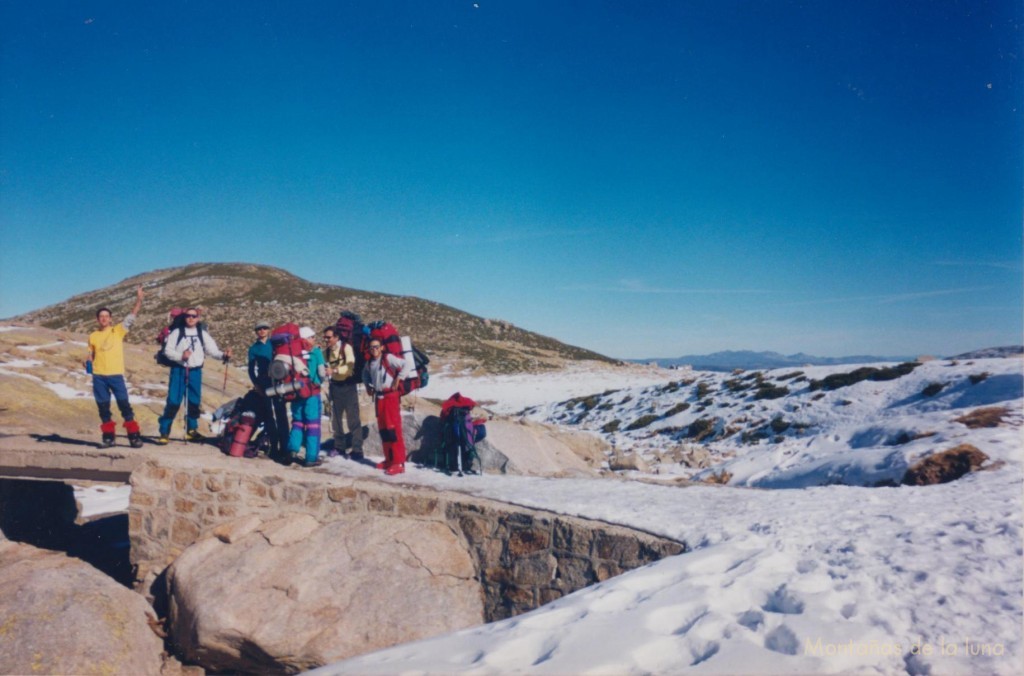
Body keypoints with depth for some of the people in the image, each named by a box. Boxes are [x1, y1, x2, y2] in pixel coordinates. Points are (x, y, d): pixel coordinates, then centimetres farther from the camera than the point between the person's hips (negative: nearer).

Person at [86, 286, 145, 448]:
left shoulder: (119, 330, 3)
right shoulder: (93, 336, 9)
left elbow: (132, 316, -5)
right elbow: (91, 355, 19)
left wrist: (139, 299, -14)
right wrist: (88, 363, -2)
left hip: (116, 375, -2)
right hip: (99, 376, 2)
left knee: (124, 405, -4)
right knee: (103, 408, 6)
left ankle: (134, 436, -1)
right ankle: (108, 436, 16)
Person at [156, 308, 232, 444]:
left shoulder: (203, 334, 8)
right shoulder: (177, 332, 1)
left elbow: (212, 350, 0)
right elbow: (168, 350, -4)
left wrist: (223, 355, -18)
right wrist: (181, 356, -20)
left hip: (195, 372, 3)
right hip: (179, 370, -3)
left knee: (194, 402, 9)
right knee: (173, 402, -7)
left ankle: (192, 430, 22)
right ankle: (164, 432, -1)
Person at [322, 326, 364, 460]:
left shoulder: (346, 347, -12)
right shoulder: (327, 351, 6)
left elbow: (349, 367, -22)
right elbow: (327, 369, 11)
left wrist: (333, 370, -33)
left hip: (348, 385, -6)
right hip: (335, 385, 6)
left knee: (353, 418, -6)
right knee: (336, 418, 12)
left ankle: (357, 450, -3)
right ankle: (339, 447, 24)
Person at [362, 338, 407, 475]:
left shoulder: (388, 358, -12)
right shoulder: (369, 363, 11)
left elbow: (405, 365, -23)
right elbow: (365, 374, 32)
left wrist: (398, 379, -19)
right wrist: (367, 386, 18)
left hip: (390, 396, -8)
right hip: (378, 397, 8)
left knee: (393, 429, -11)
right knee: (383, 429, 12)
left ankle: (399, 463, -10)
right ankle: (389, 459, 22)